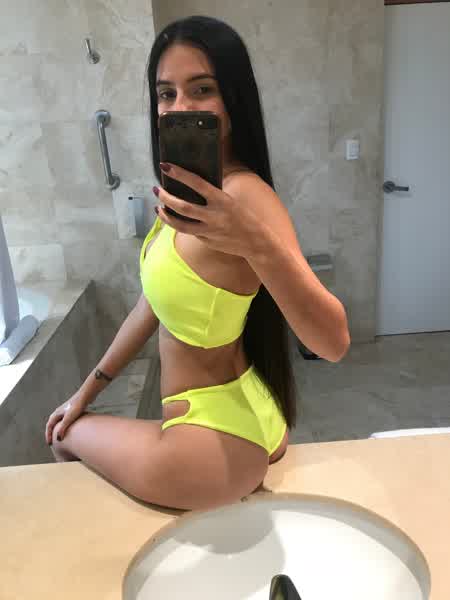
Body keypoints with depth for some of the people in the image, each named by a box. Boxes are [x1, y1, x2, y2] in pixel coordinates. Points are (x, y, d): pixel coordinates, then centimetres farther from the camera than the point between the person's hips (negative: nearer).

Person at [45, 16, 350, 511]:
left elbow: (332, 342, -33)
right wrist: (87, 391, 14)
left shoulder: (245, 194, -26)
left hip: (219, 438, -8)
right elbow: (156, 297, 9)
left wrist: (258, 245, -51)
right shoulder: (190, 192, 2)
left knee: (65, 436, 16)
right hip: (223, 417, 8)